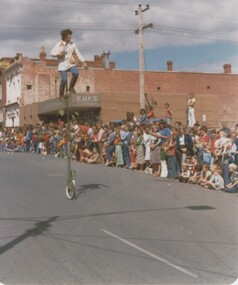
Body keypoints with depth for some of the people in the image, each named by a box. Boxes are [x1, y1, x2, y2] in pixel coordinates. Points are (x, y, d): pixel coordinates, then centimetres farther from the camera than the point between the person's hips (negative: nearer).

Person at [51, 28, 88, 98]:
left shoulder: (73, 44, 6)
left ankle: (71, 87, -1)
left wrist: (83, 62, 5)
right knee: (64, 80, -12)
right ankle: (61, 95, 7)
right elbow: (52, 53, -5)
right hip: (62, 64, -3)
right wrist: (58, 54, -24)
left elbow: (78, 53, 10)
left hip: (71, 63, 3)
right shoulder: (59, 44, -2)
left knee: (76, 73, -25)